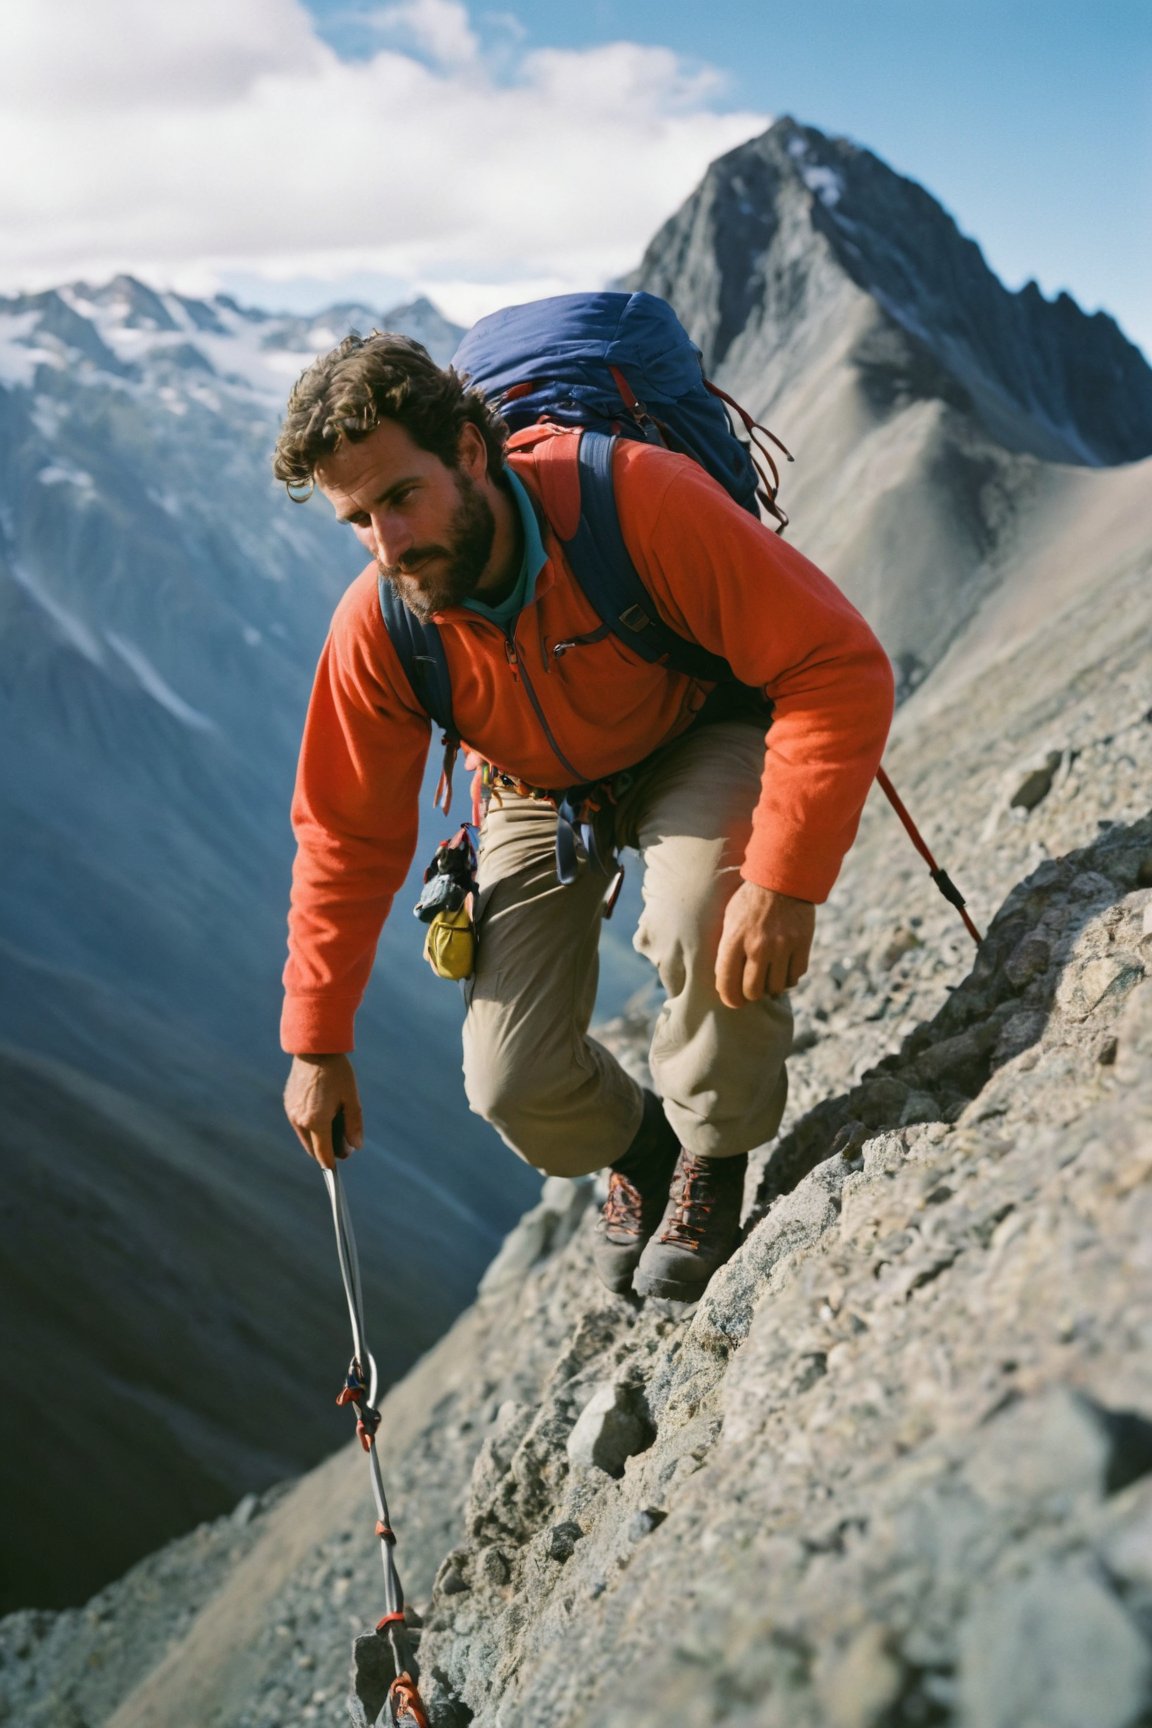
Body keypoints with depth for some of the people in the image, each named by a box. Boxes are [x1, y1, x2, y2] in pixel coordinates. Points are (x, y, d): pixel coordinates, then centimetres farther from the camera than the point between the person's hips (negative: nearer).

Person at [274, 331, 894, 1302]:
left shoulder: (635, 497, -35)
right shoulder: (373, 631, -23)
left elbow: (840, 665, -34)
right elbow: (347, 841, -9)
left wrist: (784, 878, -41)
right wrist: (318, 1046, -3)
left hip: (698, 742, -2)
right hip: (542, 795, 3)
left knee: (707, 910, -37)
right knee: (514, 1086, -11)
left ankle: (713, 1154, -4)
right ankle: (634, 1148, 28)